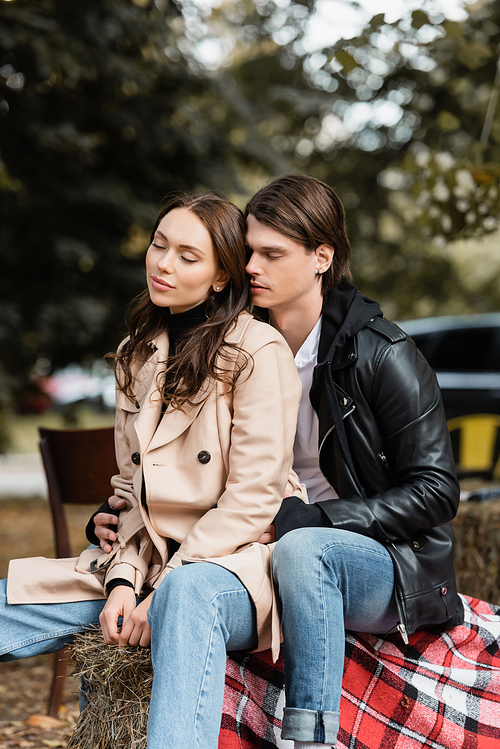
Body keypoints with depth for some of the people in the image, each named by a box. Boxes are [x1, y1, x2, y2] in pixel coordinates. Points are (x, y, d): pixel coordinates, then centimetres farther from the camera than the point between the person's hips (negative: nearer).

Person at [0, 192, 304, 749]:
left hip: (233, 565, -6)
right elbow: (131, 487, 12)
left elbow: (253, 495, -12)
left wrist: (164, 588, -16)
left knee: (186, 594, -41)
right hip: (149, 559, 6)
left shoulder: (258, 350, -6)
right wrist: (125, 578, -6)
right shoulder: (136, 356, 15)